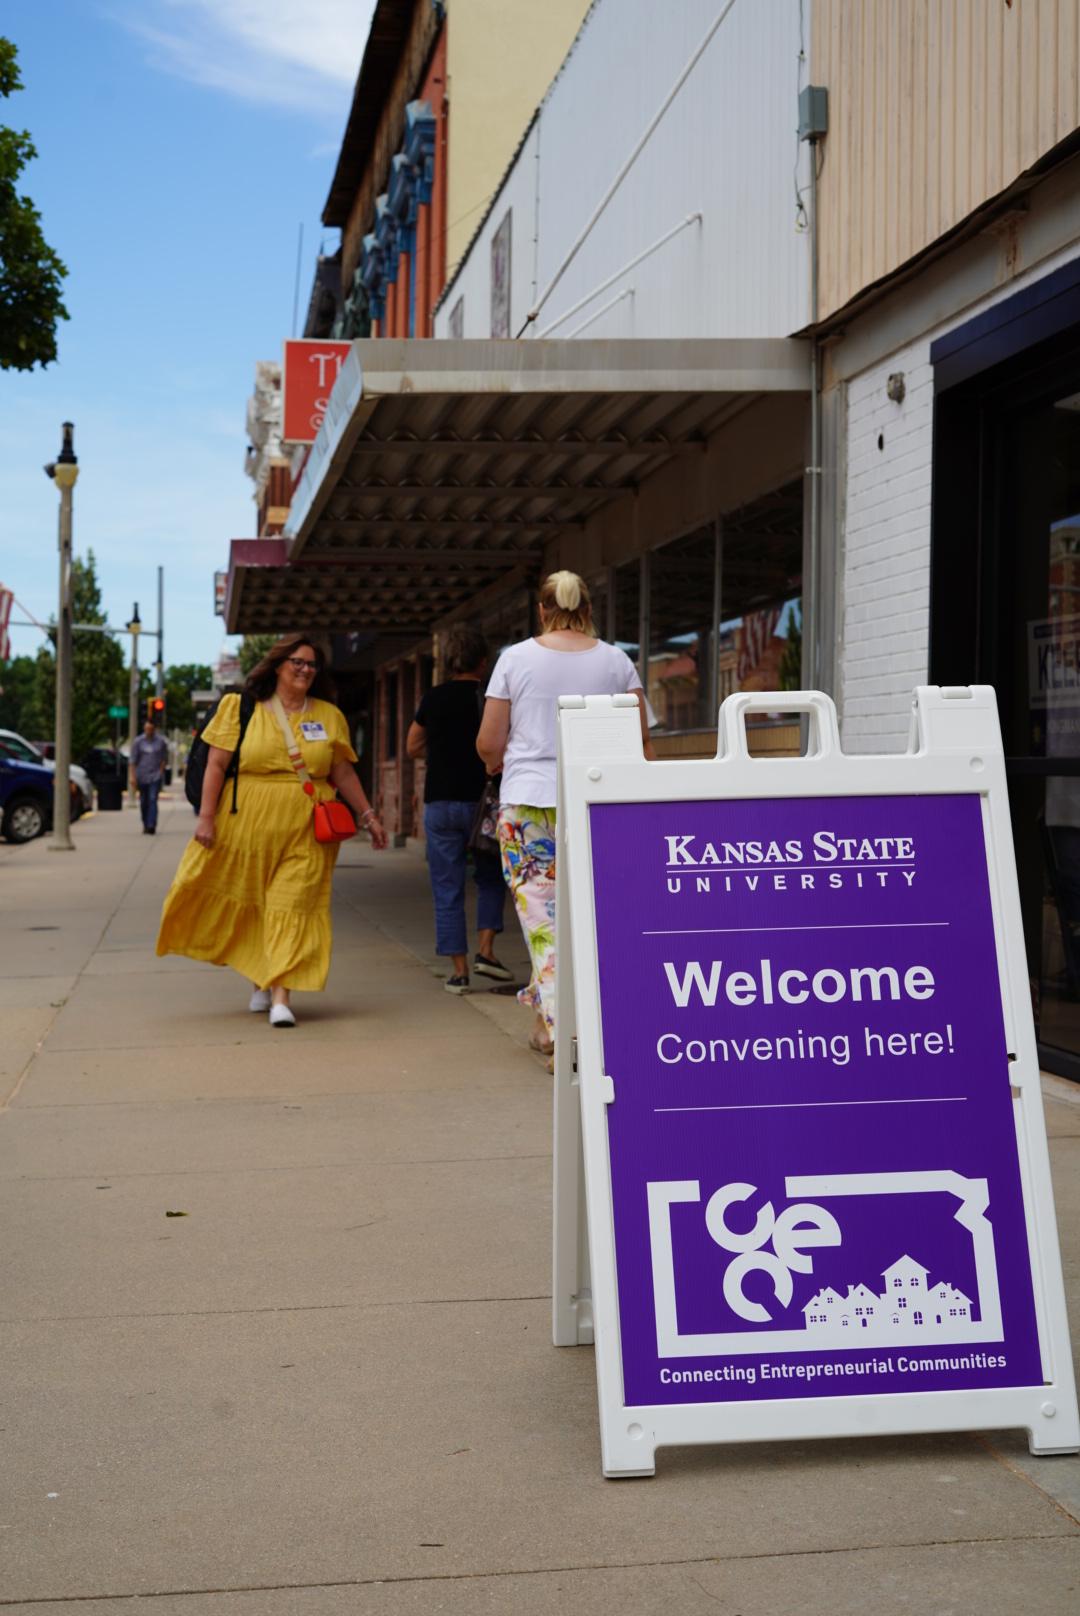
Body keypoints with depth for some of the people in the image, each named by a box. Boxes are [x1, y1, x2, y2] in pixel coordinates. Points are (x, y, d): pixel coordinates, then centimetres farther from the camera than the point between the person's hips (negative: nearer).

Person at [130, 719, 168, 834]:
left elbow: (165, 758, 10)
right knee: (143, 802, 8)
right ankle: (146, 825, 22)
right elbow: (133, 760, 1)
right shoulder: (138, 741, 1)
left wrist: (161, 771, -1)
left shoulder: (161, 741, 1)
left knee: (153, 800, -14)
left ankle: (151, 826, -21)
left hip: (155, 776, -2)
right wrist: (133, 776, -6)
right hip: (142, 776, 2)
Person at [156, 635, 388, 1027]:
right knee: (248, 905, 7)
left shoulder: (328, 716, 10)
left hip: (306, 832, 0)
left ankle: (280, 996, -11)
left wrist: (368, 815, 11)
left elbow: (343, 773, 15)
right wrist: (206, 816, -6)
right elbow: (216, 764, 1)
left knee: (292, 907, -8)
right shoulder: (241, 709, 4)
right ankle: (259, 981, 26)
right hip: (248, 825, 0)